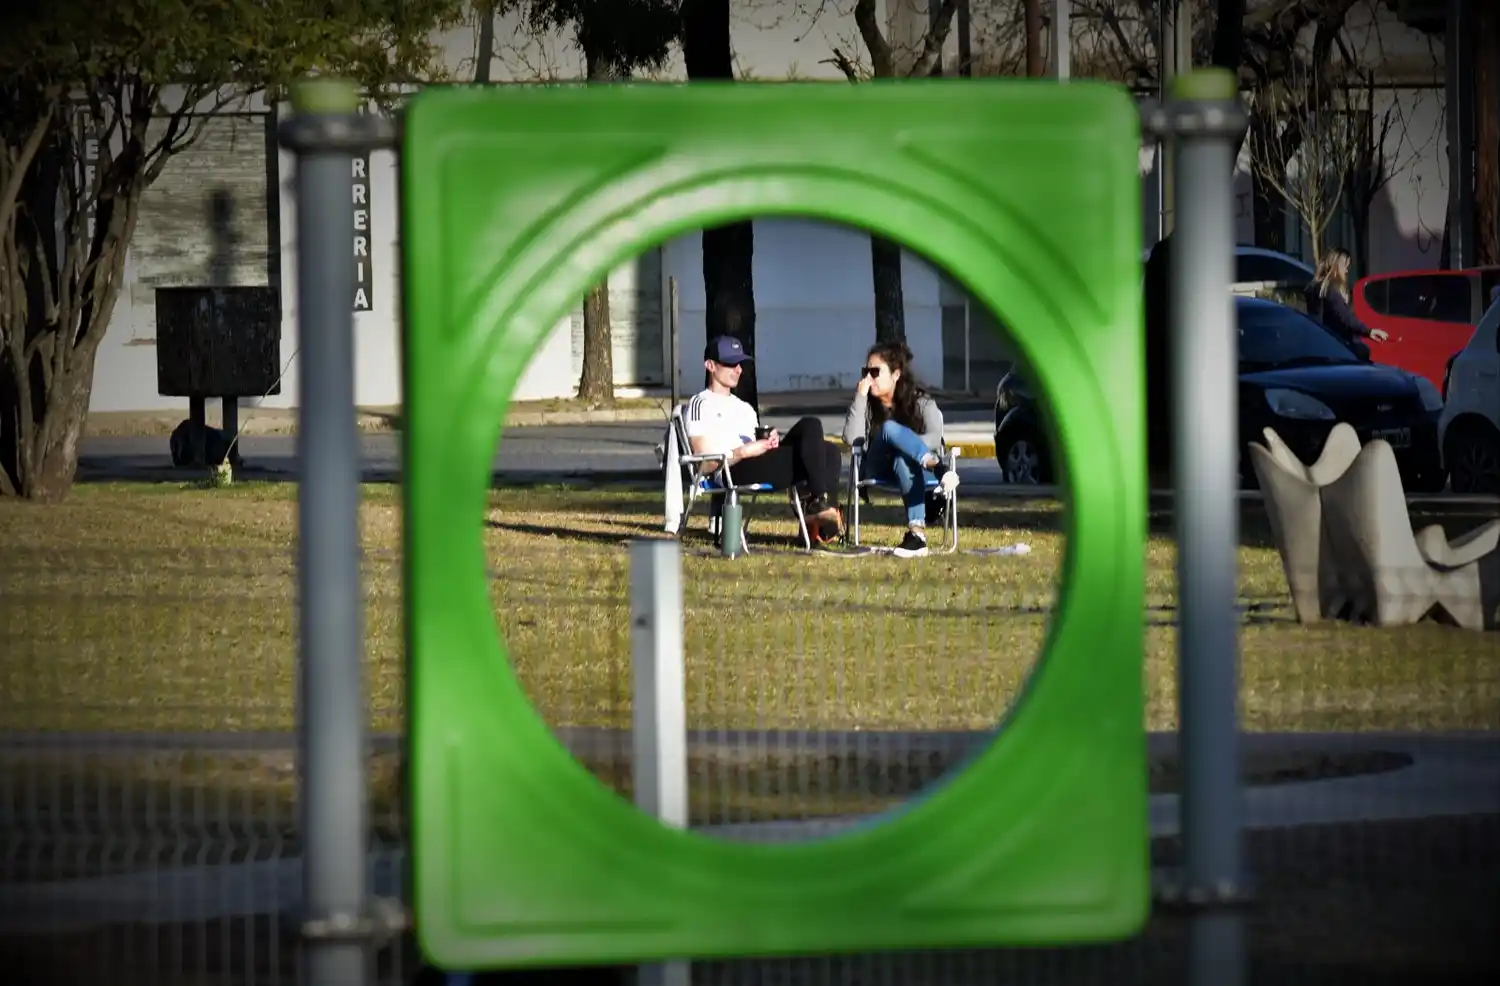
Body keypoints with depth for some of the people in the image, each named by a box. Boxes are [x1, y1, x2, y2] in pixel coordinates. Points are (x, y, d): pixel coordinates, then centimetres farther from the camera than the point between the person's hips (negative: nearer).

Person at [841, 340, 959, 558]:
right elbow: (852, 439, -12)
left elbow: (934, 438, -15)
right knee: (890, 428, -32)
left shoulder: (920, 401, 0)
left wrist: (903, 446, -25)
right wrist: (860, 396, -16)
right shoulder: (866, 404, 6)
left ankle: (917, 531, -56)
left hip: (916, 467, -1)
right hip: (880, 471, 1)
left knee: (903, 460, -41)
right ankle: (938, 469, -53)